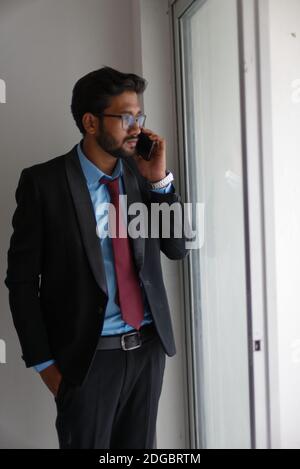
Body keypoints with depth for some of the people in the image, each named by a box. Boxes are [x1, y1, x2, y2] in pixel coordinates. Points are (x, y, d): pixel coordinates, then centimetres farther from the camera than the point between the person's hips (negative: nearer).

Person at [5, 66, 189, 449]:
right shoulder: (43, 182, -11)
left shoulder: (141, 172, 3)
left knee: (140, 446, 19)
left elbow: (178, 247, 2)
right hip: (87, 356, -4)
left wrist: (158, 180, -9)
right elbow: (22, 280, -7)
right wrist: (44, 362, -7)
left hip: (149, 346, 5)